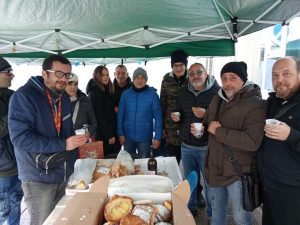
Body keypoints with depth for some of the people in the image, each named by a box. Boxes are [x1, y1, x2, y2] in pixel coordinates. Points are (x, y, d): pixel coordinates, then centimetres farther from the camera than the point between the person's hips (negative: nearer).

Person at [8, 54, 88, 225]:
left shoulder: (64, 97, 7)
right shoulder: (24, 96, -16)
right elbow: (21, 138, -24)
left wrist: (77, 142, 3)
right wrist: (63, 145, -26)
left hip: (64, 175, 7)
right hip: (39, 178, -7)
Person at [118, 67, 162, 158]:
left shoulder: (152, 94, -8)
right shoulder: (125, 94, -2)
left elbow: (158, 117, -8)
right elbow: (120, 115, 1)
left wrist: (158, 137, -10)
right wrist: (120, 133, -3)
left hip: (145, 137, -2)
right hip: (128, 137, 2)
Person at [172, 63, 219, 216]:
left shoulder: (217, 92, -10)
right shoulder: (183, 93, 8)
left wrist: (206, 115, -26)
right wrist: (176, 118, -2)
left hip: (207, 147, -5)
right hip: (186, 146, 5)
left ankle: (213, 215, 33)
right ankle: (190, 209, 40)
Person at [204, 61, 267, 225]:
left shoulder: (256, 105, -19)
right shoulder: (217, 99, 4)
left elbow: (253, 142, -31)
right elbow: (208, 123, 18)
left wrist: (219, 131, -25)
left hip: (238, 173, -6)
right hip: (215, 169, 6)